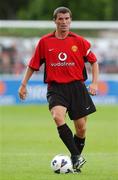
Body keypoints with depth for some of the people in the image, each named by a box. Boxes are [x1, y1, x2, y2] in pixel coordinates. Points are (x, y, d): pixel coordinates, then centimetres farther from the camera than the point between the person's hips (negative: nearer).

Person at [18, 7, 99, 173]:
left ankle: (75, 163, 23)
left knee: (81, 128, 2)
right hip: (55, 88, -1)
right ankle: (76, 157, -28)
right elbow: (33, 64, 12)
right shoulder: (45, 42, 3)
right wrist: (23, 84, 11)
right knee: (58, 117, -29)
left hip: (76, 86, 1)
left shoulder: (79, 41, 3)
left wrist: (94, 83, 1)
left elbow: (94, 61, 12)